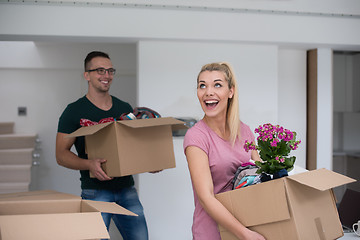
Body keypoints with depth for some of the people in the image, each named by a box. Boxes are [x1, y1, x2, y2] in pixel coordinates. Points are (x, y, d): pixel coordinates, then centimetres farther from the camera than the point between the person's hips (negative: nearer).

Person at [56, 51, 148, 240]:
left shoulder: (125, 108, 13)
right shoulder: (74, 111, -2)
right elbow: (61, 155, -5)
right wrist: (89, 164, -24)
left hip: (127, 189, 4)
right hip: (95, 191, -4)